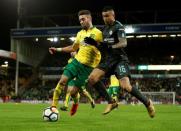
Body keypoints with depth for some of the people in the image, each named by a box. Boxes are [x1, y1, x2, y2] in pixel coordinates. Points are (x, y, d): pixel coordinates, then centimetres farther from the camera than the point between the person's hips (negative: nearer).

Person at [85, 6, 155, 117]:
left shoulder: (118, 27, -10)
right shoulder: (105, 28, 15)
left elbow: (123, 43, -25)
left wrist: (110, 47, -39)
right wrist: (94, 43, 6)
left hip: (119, 59, -8)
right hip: (108, 60, 8)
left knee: (126, 86, -23)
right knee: (92, 79, -10)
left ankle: (147, 103, 1)